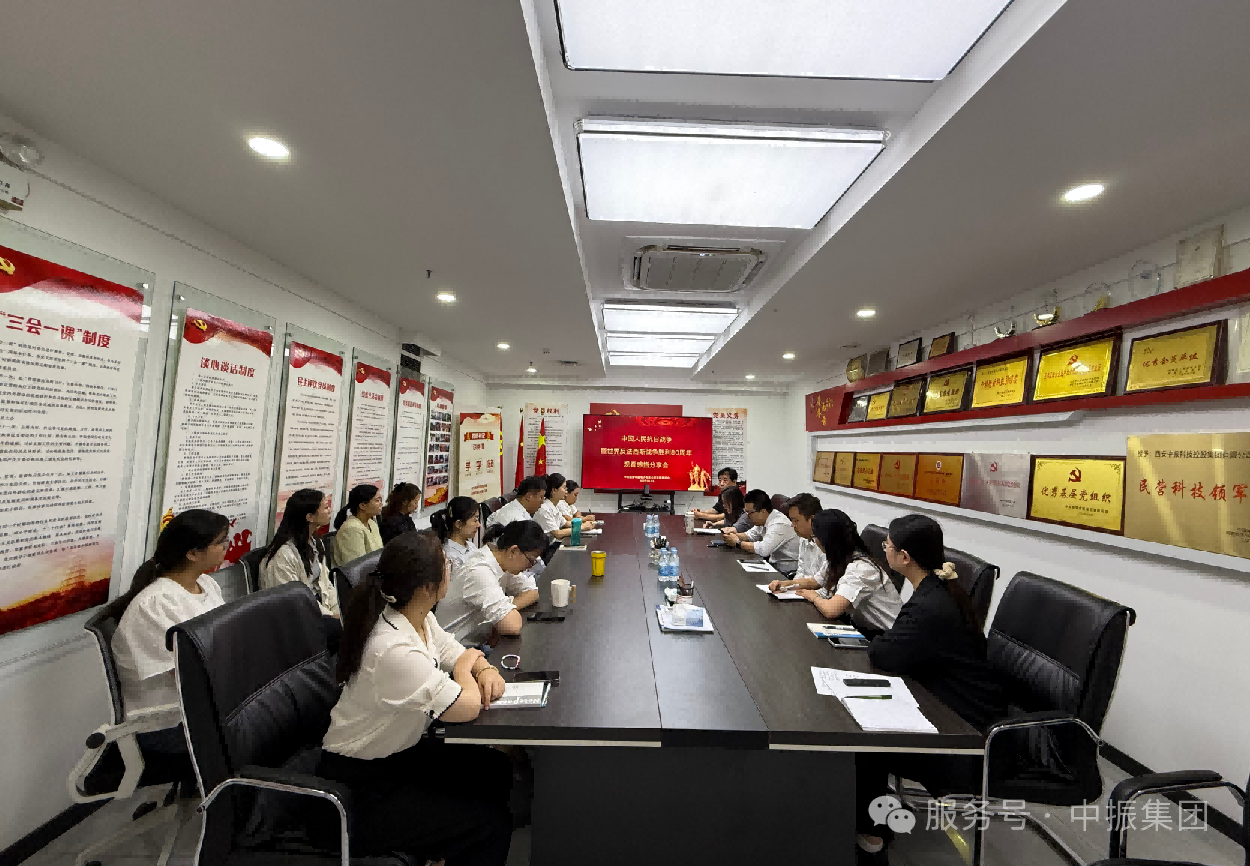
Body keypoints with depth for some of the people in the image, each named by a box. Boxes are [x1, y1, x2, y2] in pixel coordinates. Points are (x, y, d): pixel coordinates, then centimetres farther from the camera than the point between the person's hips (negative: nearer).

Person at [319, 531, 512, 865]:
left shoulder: (420, 618, -8)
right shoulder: (393, 649, -36)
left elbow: (460, 655, 5)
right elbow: (467, 708, -32)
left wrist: (486, 669, -16)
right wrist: (465, 668, -12)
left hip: (399, 751, 8)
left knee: (499, 770, 11)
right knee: (491, 826, -9)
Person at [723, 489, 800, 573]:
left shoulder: (779, 524, -25)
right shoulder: (763, 520, 2)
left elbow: (763, 550, -32)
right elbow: (751, 535, 18)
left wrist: (737, 543, -19)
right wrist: (736, 534, -3)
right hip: (773, 564, 8)